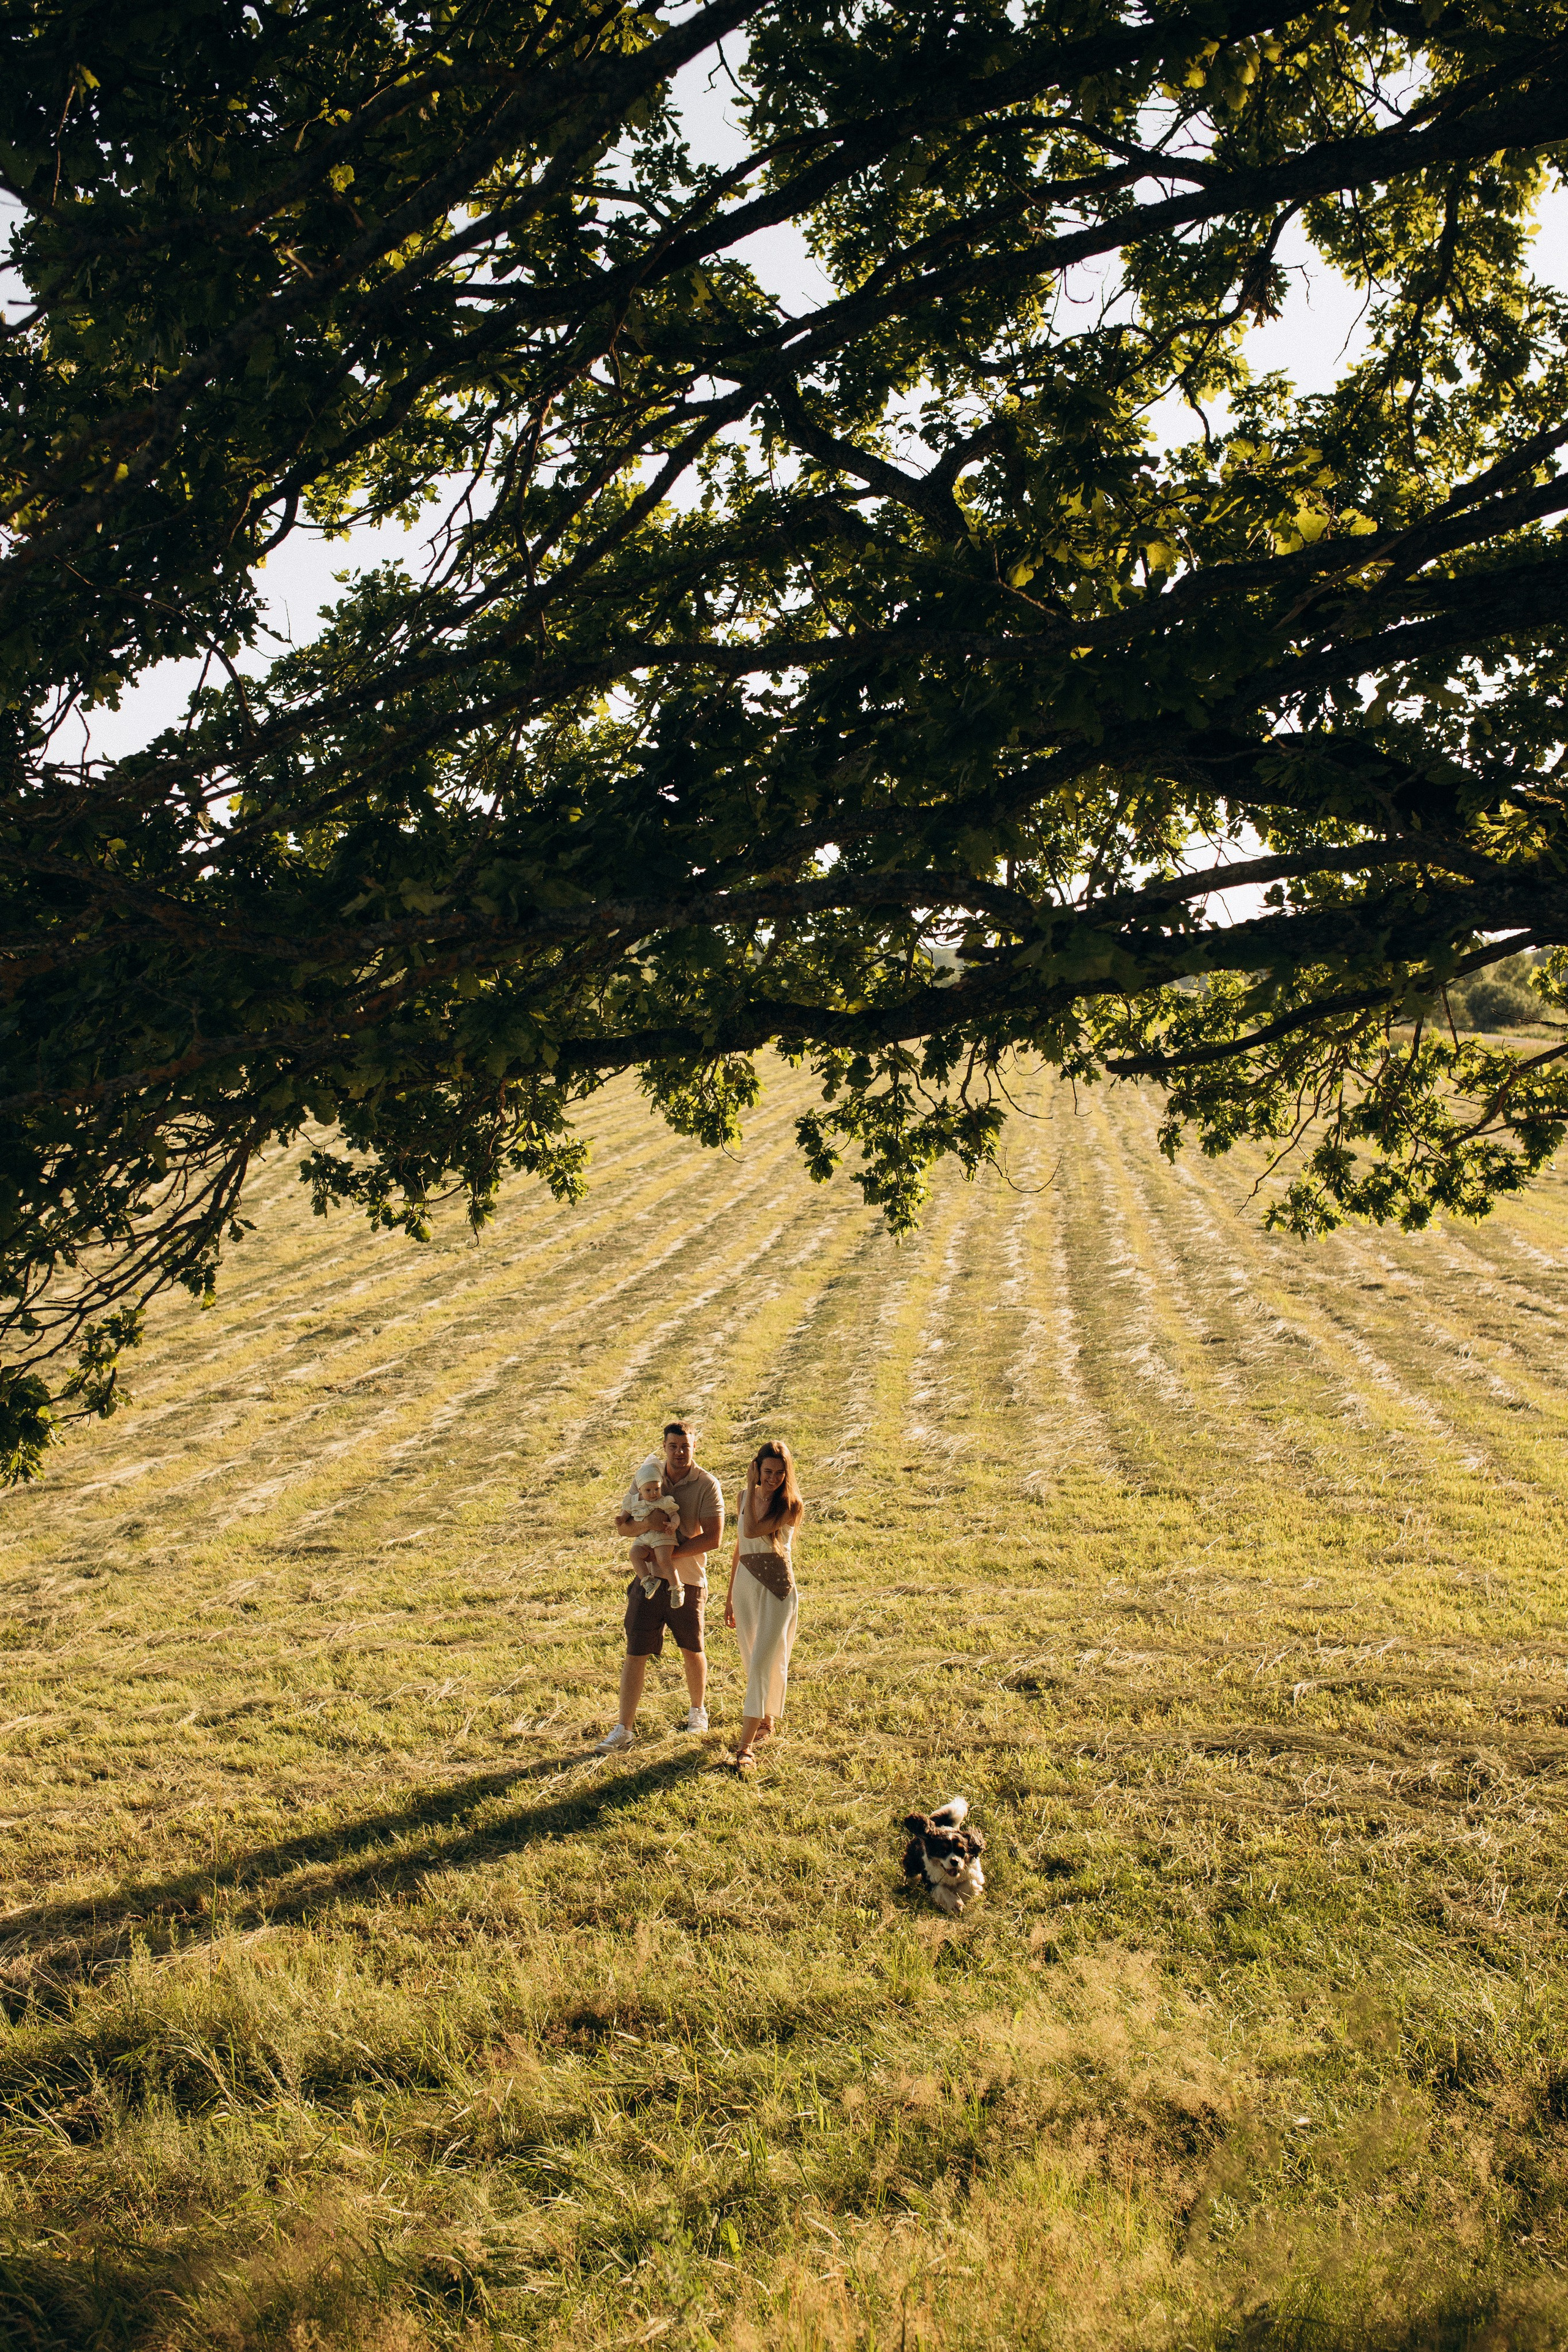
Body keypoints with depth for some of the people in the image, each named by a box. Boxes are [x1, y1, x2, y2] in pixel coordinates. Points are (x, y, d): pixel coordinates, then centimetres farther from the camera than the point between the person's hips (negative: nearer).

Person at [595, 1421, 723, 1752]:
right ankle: (624, 1727, 5)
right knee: (635, 1653, -1)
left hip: (688, 1580, -2)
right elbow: (622, 1526, 4)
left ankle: (698, 1710, 38)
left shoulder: (707, 1485, -10)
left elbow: (713, 1539, -16)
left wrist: (671, 1552, -22)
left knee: (692, 1650, 15)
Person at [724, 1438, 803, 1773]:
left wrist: (752, 1488, -17)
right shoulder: (746, 1498, 6)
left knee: (763, 1662, -11)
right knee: (752, 1660, 16)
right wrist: (730, 1595, 17)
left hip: (777, 1588, -6)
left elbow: (752, 1531, -24)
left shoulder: (791, 1505, -12)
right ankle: (765, 1720, 37)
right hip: (745, 1584, 6)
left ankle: (746, 1746, -12)